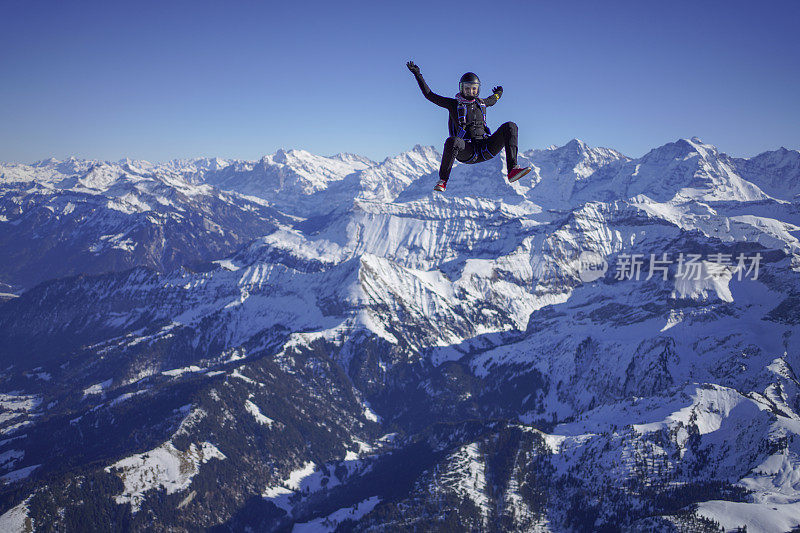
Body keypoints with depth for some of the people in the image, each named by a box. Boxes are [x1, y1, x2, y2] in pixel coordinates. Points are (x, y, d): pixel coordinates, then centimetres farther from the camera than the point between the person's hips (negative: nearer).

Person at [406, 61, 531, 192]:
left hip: (485, 150, 4)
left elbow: (492, 101, 47)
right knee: (453, 141, -39)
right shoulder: (454, 104, 8)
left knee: (510, 127, -12)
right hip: (466, 152, -4)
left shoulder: (481, 103, 19)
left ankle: (512, 170, -22)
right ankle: (443, 181, -21)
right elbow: (429, 95, 8)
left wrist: (498, 94, 36)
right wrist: (418, 74, 6)